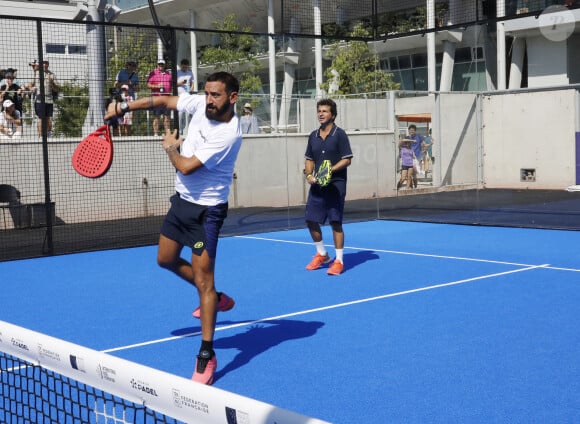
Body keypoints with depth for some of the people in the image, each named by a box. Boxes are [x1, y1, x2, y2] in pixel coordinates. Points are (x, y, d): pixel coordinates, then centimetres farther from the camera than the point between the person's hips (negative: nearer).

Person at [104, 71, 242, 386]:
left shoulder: (229, 134, -28)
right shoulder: (200, 104, -6)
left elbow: (185, 167, -27)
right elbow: (164, 101, 11)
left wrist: (171, 147, -7)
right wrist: (124, 107, 6)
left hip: (207, 209, -9)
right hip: (182, 200, 9)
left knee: (203, 279, -9)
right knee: (166, 259, 21)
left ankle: (207, 356, -1)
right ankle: (215, 298, 40)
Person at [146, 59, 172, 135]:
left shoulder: (169, 73, 14)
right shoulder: (153, 73, 3)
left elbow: (172, 84, 24)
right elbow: (148, 85, -2)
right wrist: (157, 86, -16)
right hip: (156, 98, -4)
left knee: (167, 116, 5)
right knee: (156, 116, -3)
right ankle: (155, 133, -1)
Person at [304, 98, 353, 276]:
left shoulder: (339, 134, -6)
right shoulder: (313, 136, 11)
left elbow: (347, 159, -9)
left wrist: (330, 170, -22)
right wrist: (309, 174, -2)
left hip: (335, 185, -6)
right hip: (317, 185, 6)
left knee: (335, 222, -4)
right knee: (311, 220, 7)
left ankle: (339, 261, 6)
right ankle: (321, 254, 26)